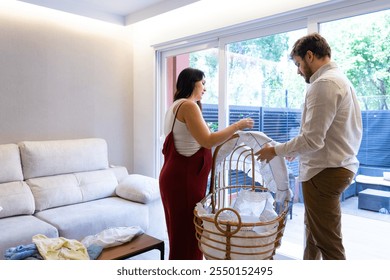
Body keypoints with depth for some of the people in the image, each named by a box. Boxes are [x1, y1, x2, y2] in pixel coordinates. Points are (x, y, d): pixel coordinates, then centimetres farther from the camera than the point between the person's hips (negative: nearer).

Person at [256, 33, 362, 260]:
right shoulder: (341, 79, 14)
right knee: (313, 231, 24)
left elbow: (312, 139, -24)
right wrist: (296, 150, 18)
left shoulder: (324, 83, -18)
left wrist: (276, 150, -10)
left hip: (325, 172, -11)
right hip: (338, 166, 11)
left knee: (329, 243, 2)